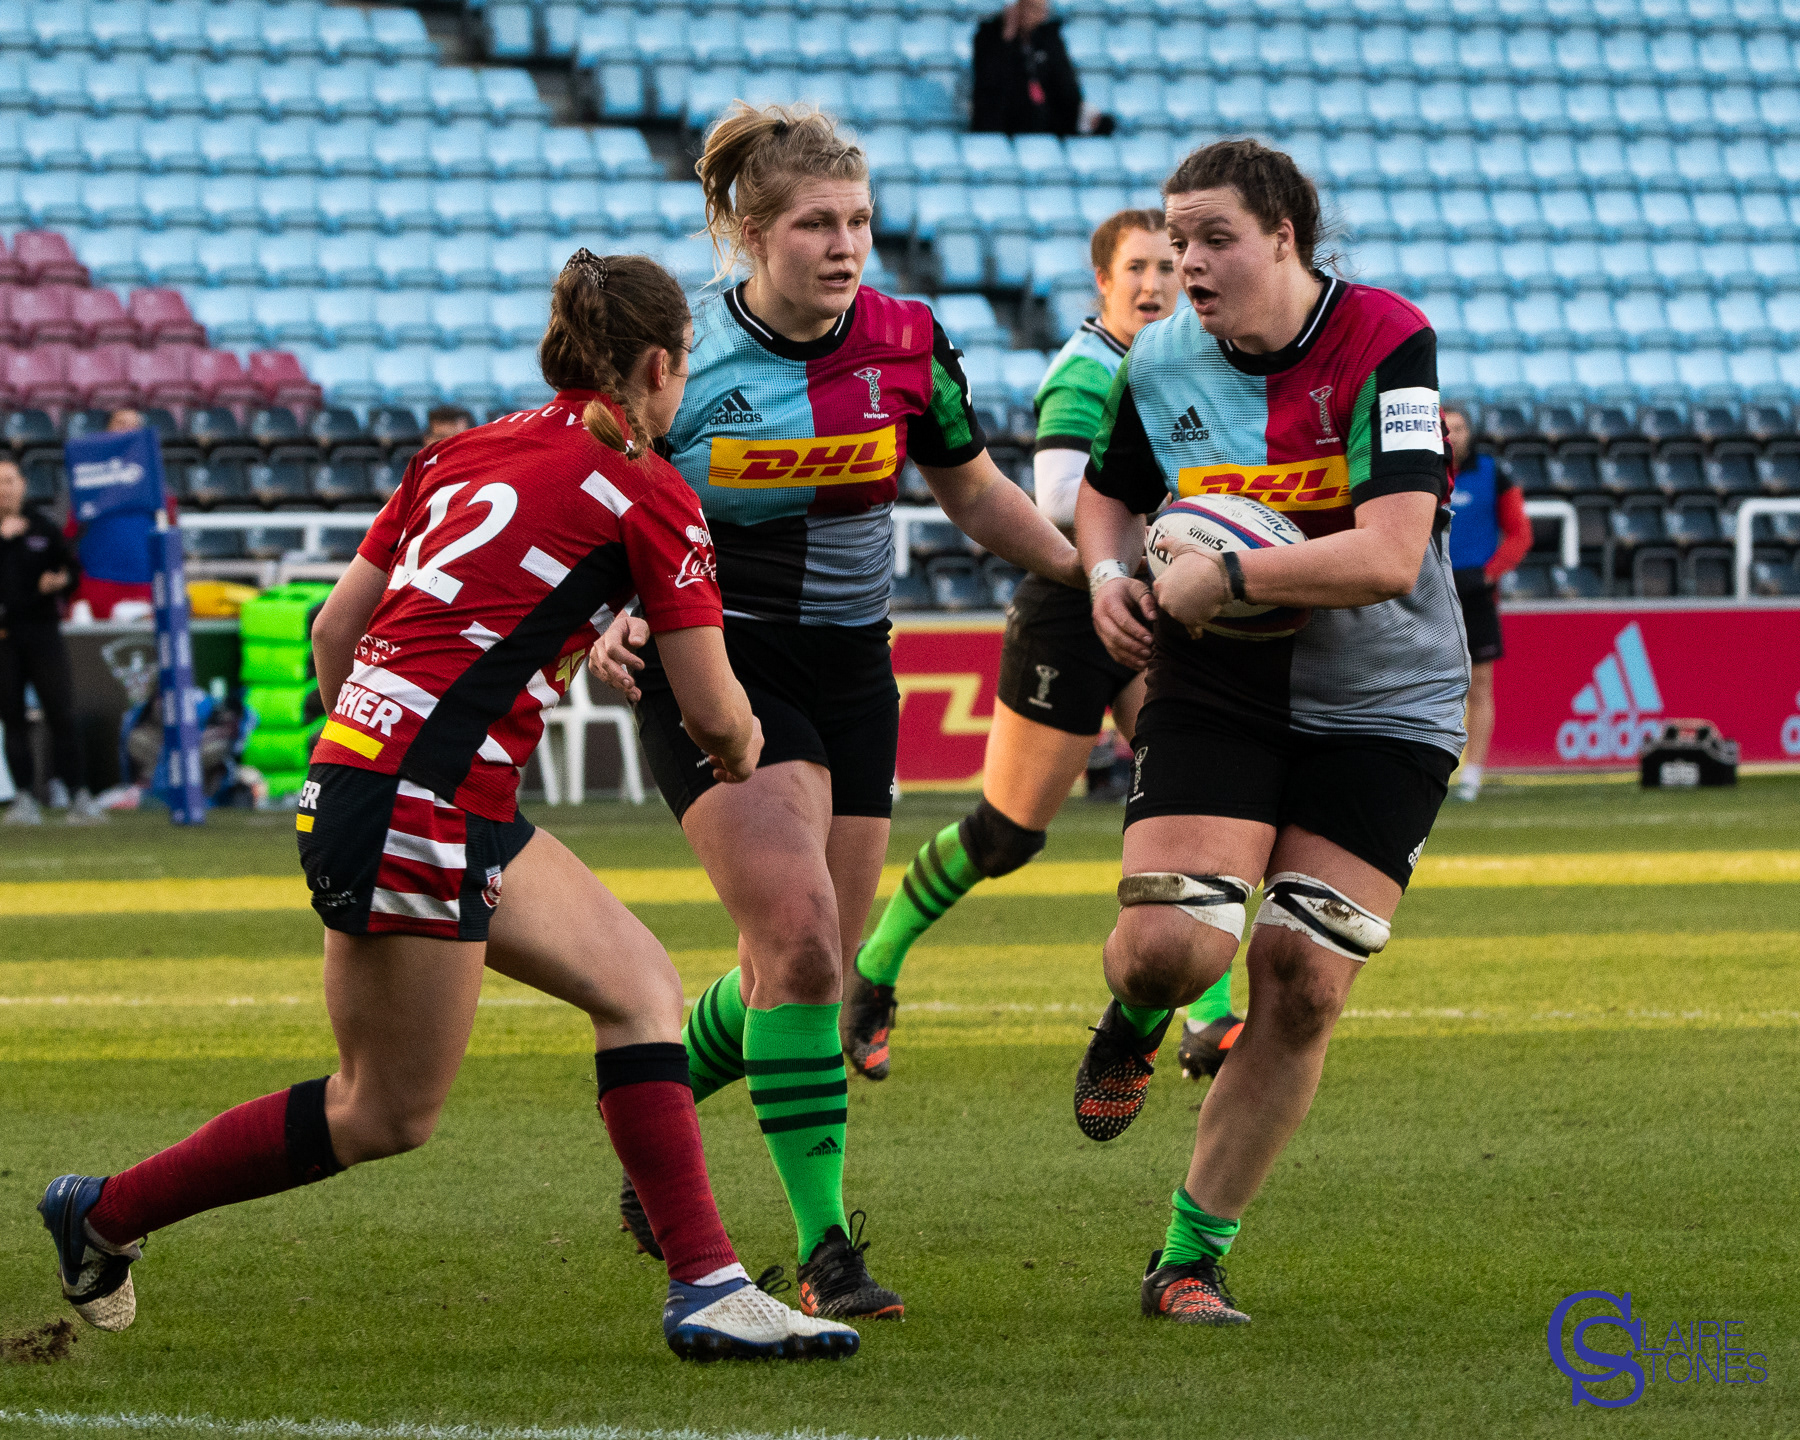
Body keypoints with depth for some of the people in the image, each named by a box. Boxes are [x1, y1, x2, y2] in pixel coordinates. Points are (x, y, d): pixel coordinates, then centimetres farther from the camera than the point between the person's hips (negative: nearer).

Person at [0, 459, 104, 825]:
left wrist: (61, 581, -6)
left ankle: (78, 795, -4)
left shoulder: (41, 528, 11)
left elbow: (73, 567, 16)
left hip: (42, 631, 1)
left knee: (61, 713, -6)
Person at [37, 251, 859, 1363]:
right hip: (418, 808, -9)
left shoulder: (470, 451, 15)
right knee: (388, 1116, 2)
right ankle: (106, 1214, 11)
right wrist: (740, 752, 24)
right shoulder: (649, 498, -5)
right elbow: (712, 709, 0)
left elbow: (336, 627, 17)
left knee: (640, 985, 11)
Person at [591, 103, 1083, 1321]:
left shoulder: (907, 343, -2)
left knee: (810, 974, 7)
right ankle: (825, 1249, -16)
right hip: (717, 665, -5)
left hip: (850, 670, 5)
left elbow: (974, 491, 13)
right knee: (800, 942, -20)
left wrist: (1090, 570, 2)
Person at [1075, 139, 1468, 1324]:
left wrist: (1222, 576, -22)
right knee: (1169, 945, -19)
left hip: (1380, 709, -2)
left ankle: (1192, 1256, 8)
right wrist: (1109, 575, -2)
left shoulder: (1387, 347, -17)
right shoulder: (1160, 363, -1)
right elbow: (1110, 494, 19)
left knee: (1302, 989, -6)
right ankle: (1132, 1029, 20)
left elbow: (1389, 557, -26)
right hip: (1218, 693, 2)